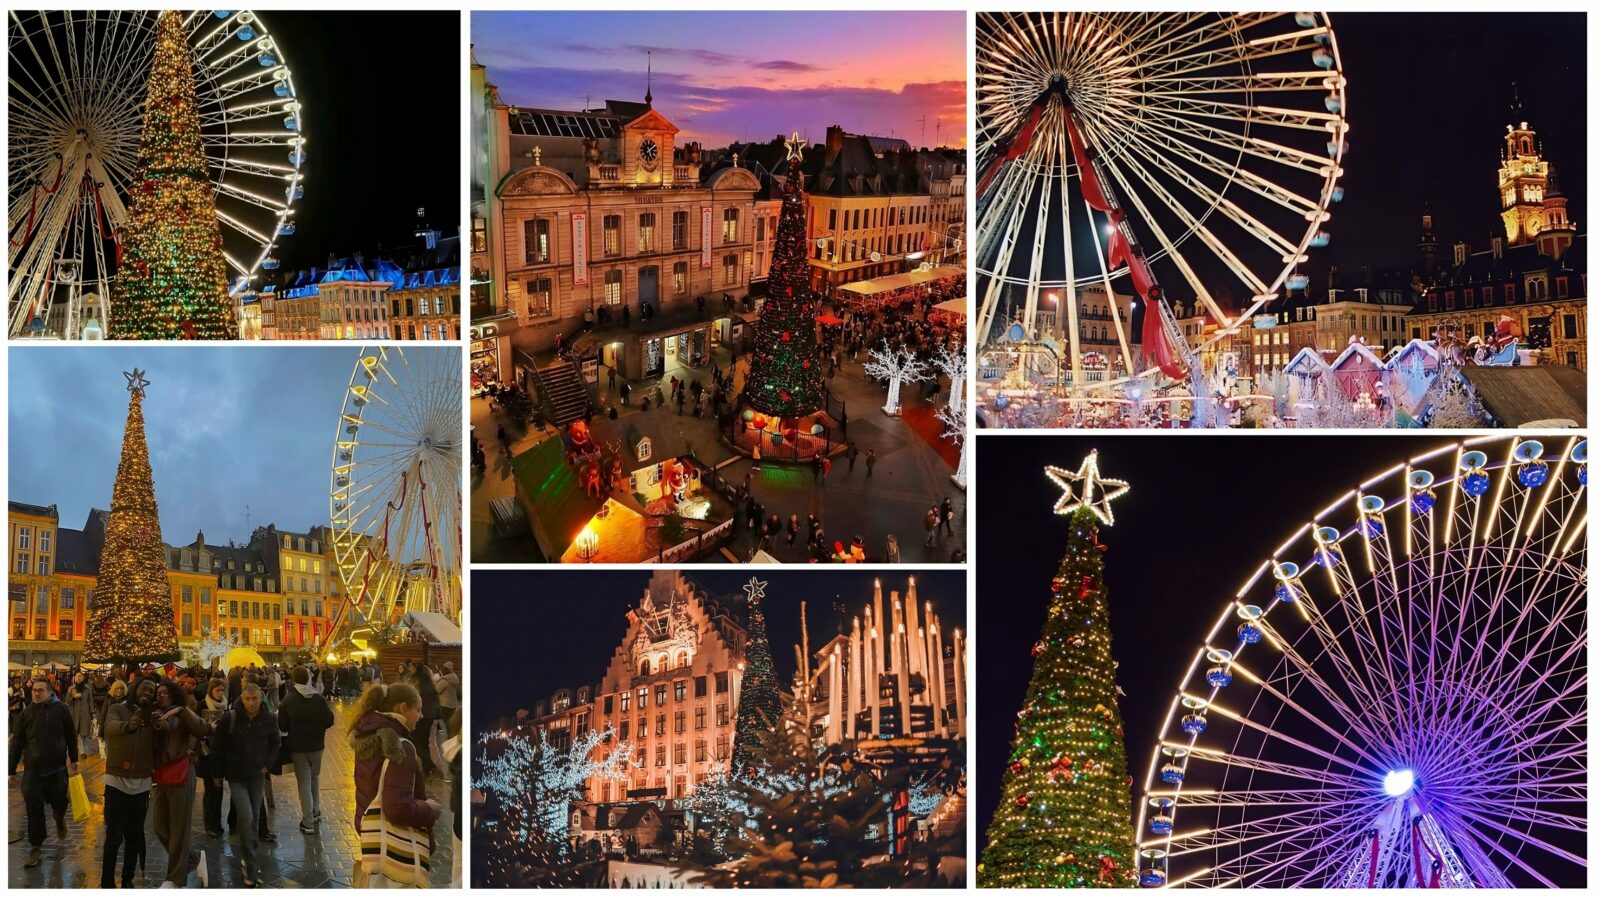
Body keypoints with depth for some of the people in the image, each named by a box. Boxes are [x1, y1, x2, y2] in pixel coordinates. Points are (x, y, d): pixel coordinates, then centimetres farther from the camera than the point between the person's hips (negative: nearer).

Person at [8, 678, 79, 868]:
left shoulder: (60, 709, -4)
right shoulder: (25, 714, 0)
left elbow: (70, 736, 5)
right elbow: (17, 743, 4)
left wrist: (74, 759, 6)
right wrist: (12, 770, 4)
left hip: (57, 767, -1)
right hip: (33, 769, 1)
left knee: (59, 803, 7)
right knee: (34, 810, -1)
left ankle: (60, 818, 44)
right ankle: (36, 848, 9)